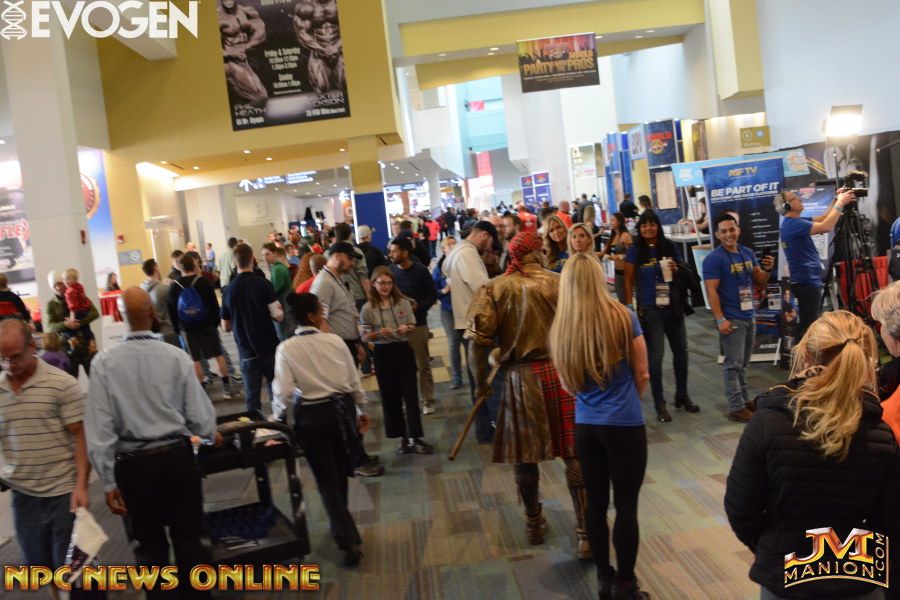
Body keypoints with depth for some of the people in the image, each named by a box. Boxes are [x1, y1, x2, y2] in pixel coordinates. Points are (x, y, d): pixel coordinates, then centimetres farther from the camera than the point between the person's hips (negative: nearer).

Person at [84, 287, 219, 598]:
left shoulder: (105, 362, -10)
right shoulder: (176, 357, -10)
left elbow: (100, 427, -8)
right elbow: (198, 415, -4)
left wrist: (108, 482, 0)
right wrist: (212, 434, 19)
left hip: (133, 464, 0)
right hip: (177, 457, 0)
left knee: (149, 544, 16)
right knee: (189, 538, 15)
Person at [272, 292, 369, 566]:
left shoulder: (286, 349, -10)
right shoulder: (335, 341, -6)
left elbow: (283, 391, -13)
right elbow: (354, 380, 2)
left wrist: (277, 418, 7)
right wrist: (360, 410, 17)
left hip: (311, 416, -2)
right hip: (342, 411, 2)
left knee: (326, 480, 6)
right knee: (340, 474, 21)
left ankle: (348, 540, -1)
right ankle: (341, 526, 39)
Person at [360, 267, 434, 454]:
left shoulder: (403, 302, 0)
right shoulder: (368, 308, -4)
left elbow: (413, 326, 7)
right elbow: (365, 337, -2)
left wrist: (407, 328, -15)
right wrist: (378, 334, -20)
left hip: (404, 350, 0)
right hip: (383, 354, 0)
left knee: (410, 395, -2)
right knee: (391, 397, 6)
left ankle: (415, 438, 3)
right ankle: (403, 438, 18)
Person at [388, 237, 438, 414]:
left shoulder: (421, 271, -5)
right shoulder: (389, 271, 3)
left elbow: (432, 295, -2)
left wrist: (418, 307, -17)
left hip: (417, 323, -2)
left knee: (423, 365, 4)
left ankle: (428, 400, 14)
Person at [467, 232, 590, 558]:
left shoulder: (492, 289, -1)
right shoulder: (559, 283, -2)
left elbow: (478, 341, -9)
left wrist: (480, 382, 4)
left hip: (520, 379, 1)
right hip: (561, 373, 0)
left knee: (526, 454, 16)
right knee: (574, 454, 8)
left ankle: (534, 523, 34)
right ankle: (586, 531, 10)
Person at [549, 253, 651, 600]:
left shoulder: (560, 328, -2)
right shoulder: (623, 317, -10)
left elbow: (567, 384, 9)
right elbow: (642, 374, -1)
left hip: (585, 426, 3)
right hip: (625, 425, -3)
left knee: (596, 502, 13)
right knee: (626, 504, 6)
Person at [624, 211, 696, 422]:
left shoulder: (669, 247, 3)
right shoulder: (635, 251, -4)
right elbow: (629, 282, -2)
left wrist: (675, 270, -10)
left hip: (673, 306, 4)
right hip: (649, 310, -4)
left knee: (681, 350, 12)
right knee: (655, 356, 0)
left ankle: (682, 396, 30)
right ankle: (659, 404, 10)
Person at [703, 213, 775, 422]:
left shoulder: (748, 253, 10)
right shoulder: (714, 259, -12)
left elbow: (759, 282, 15)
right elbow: (711, 291, -16)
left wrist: (767, 269, -7)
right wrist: (720, 319, -21)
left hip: (750, 316, 7)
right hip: (731, 319, -7)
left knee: (743, 364, 15)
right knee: (733, 365, -4)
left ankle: (745, 400, 25)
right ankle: (736, 408, 0)